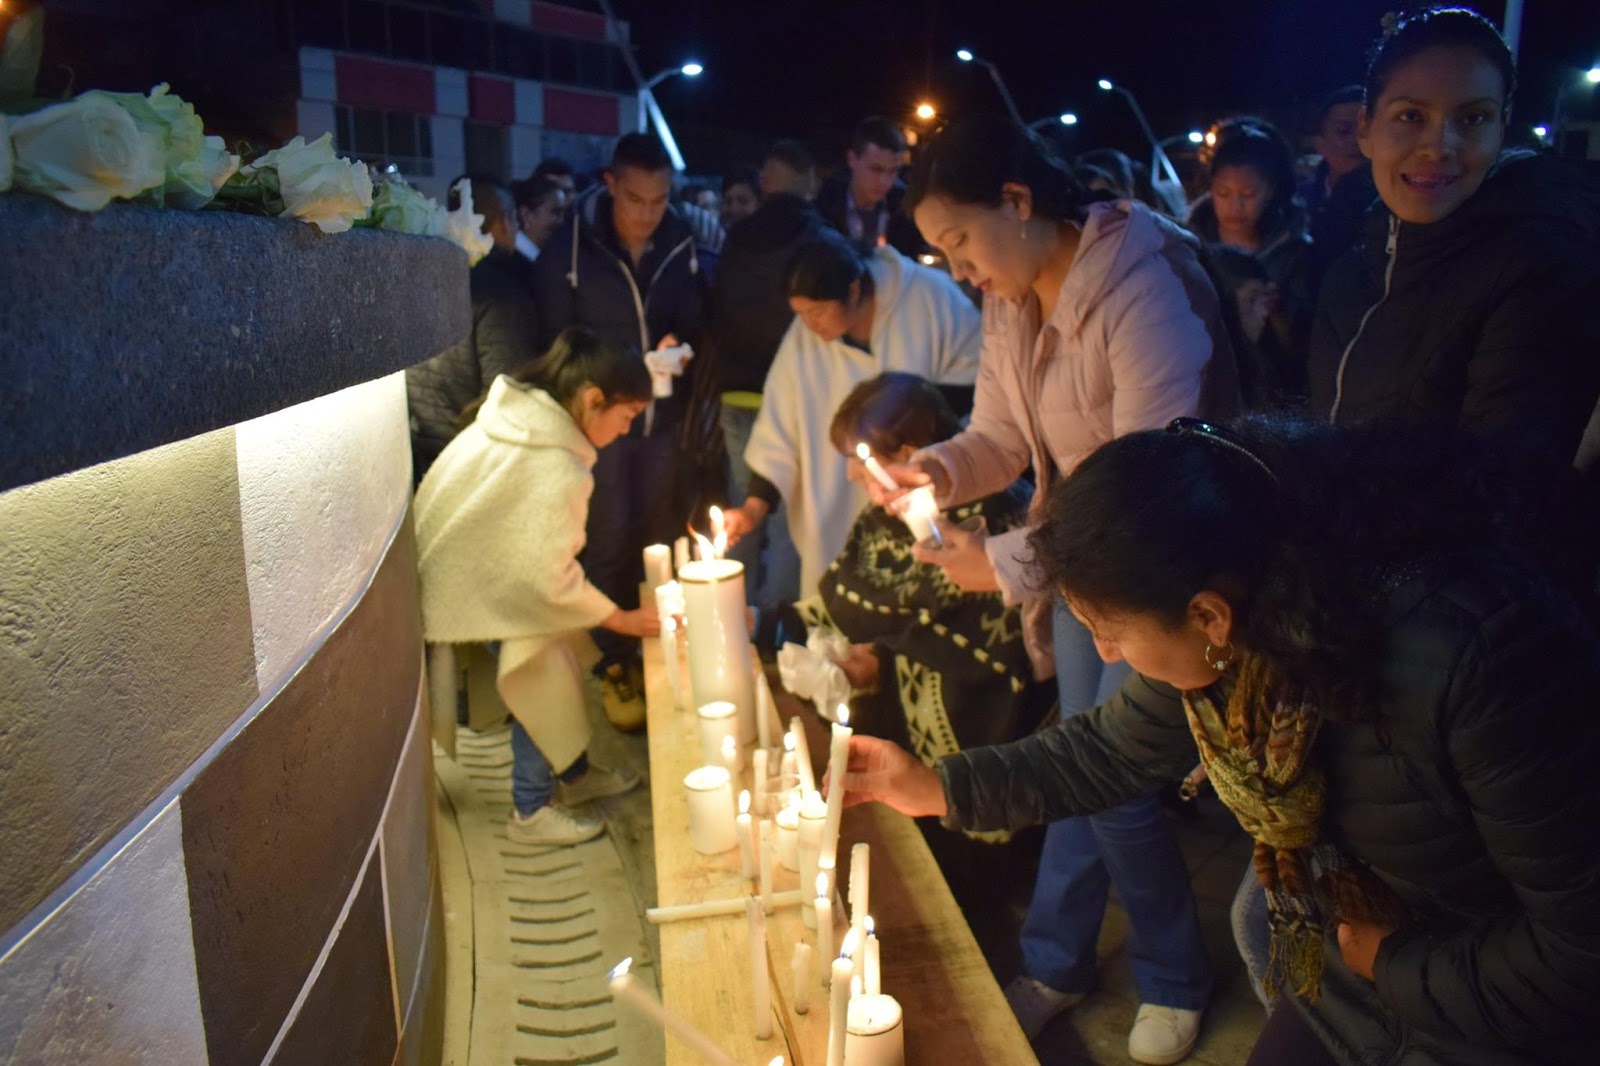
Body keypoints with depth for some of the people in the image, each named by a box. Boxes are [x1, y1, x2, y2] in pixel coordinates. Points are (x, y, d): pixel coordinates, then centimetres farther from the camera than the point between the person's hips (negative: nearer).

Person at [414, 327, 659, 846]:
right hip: (472, 593, -9)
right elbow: (552, 577, -25)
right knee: (541, 678, -1)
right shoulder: (555, 469, -31)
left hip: (466, 560, 9)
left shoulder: (515, 413, -5)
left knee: (556, 661, 14)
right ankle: (532, 811, 15)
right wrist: (621, 619, -12)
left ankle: (574, 772, 30)